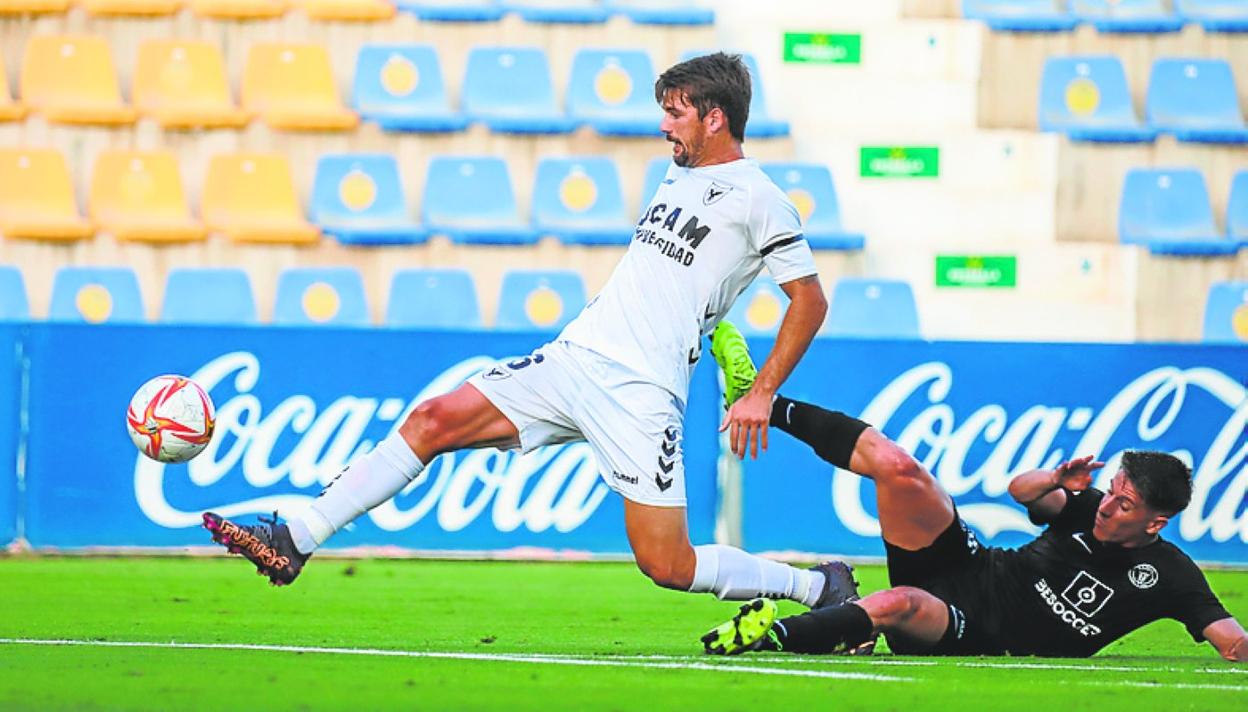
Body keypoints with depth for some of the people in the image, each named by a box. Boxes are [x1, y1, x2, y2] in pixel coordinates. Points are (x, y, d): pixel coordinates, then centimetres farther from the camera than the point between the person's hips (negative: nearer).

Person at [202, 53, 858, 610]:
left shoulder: (756, 200, -6)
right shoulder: (678, 174, 18)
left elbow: (810, 299, -6)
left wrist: (761, 394, -10)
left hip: (640, 395, -7)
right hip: (572, 357, 8)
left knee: (667, 565, -12)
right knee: (433, 419, -6)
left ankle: (818, 587, 9)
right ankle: (294, 543, -7)